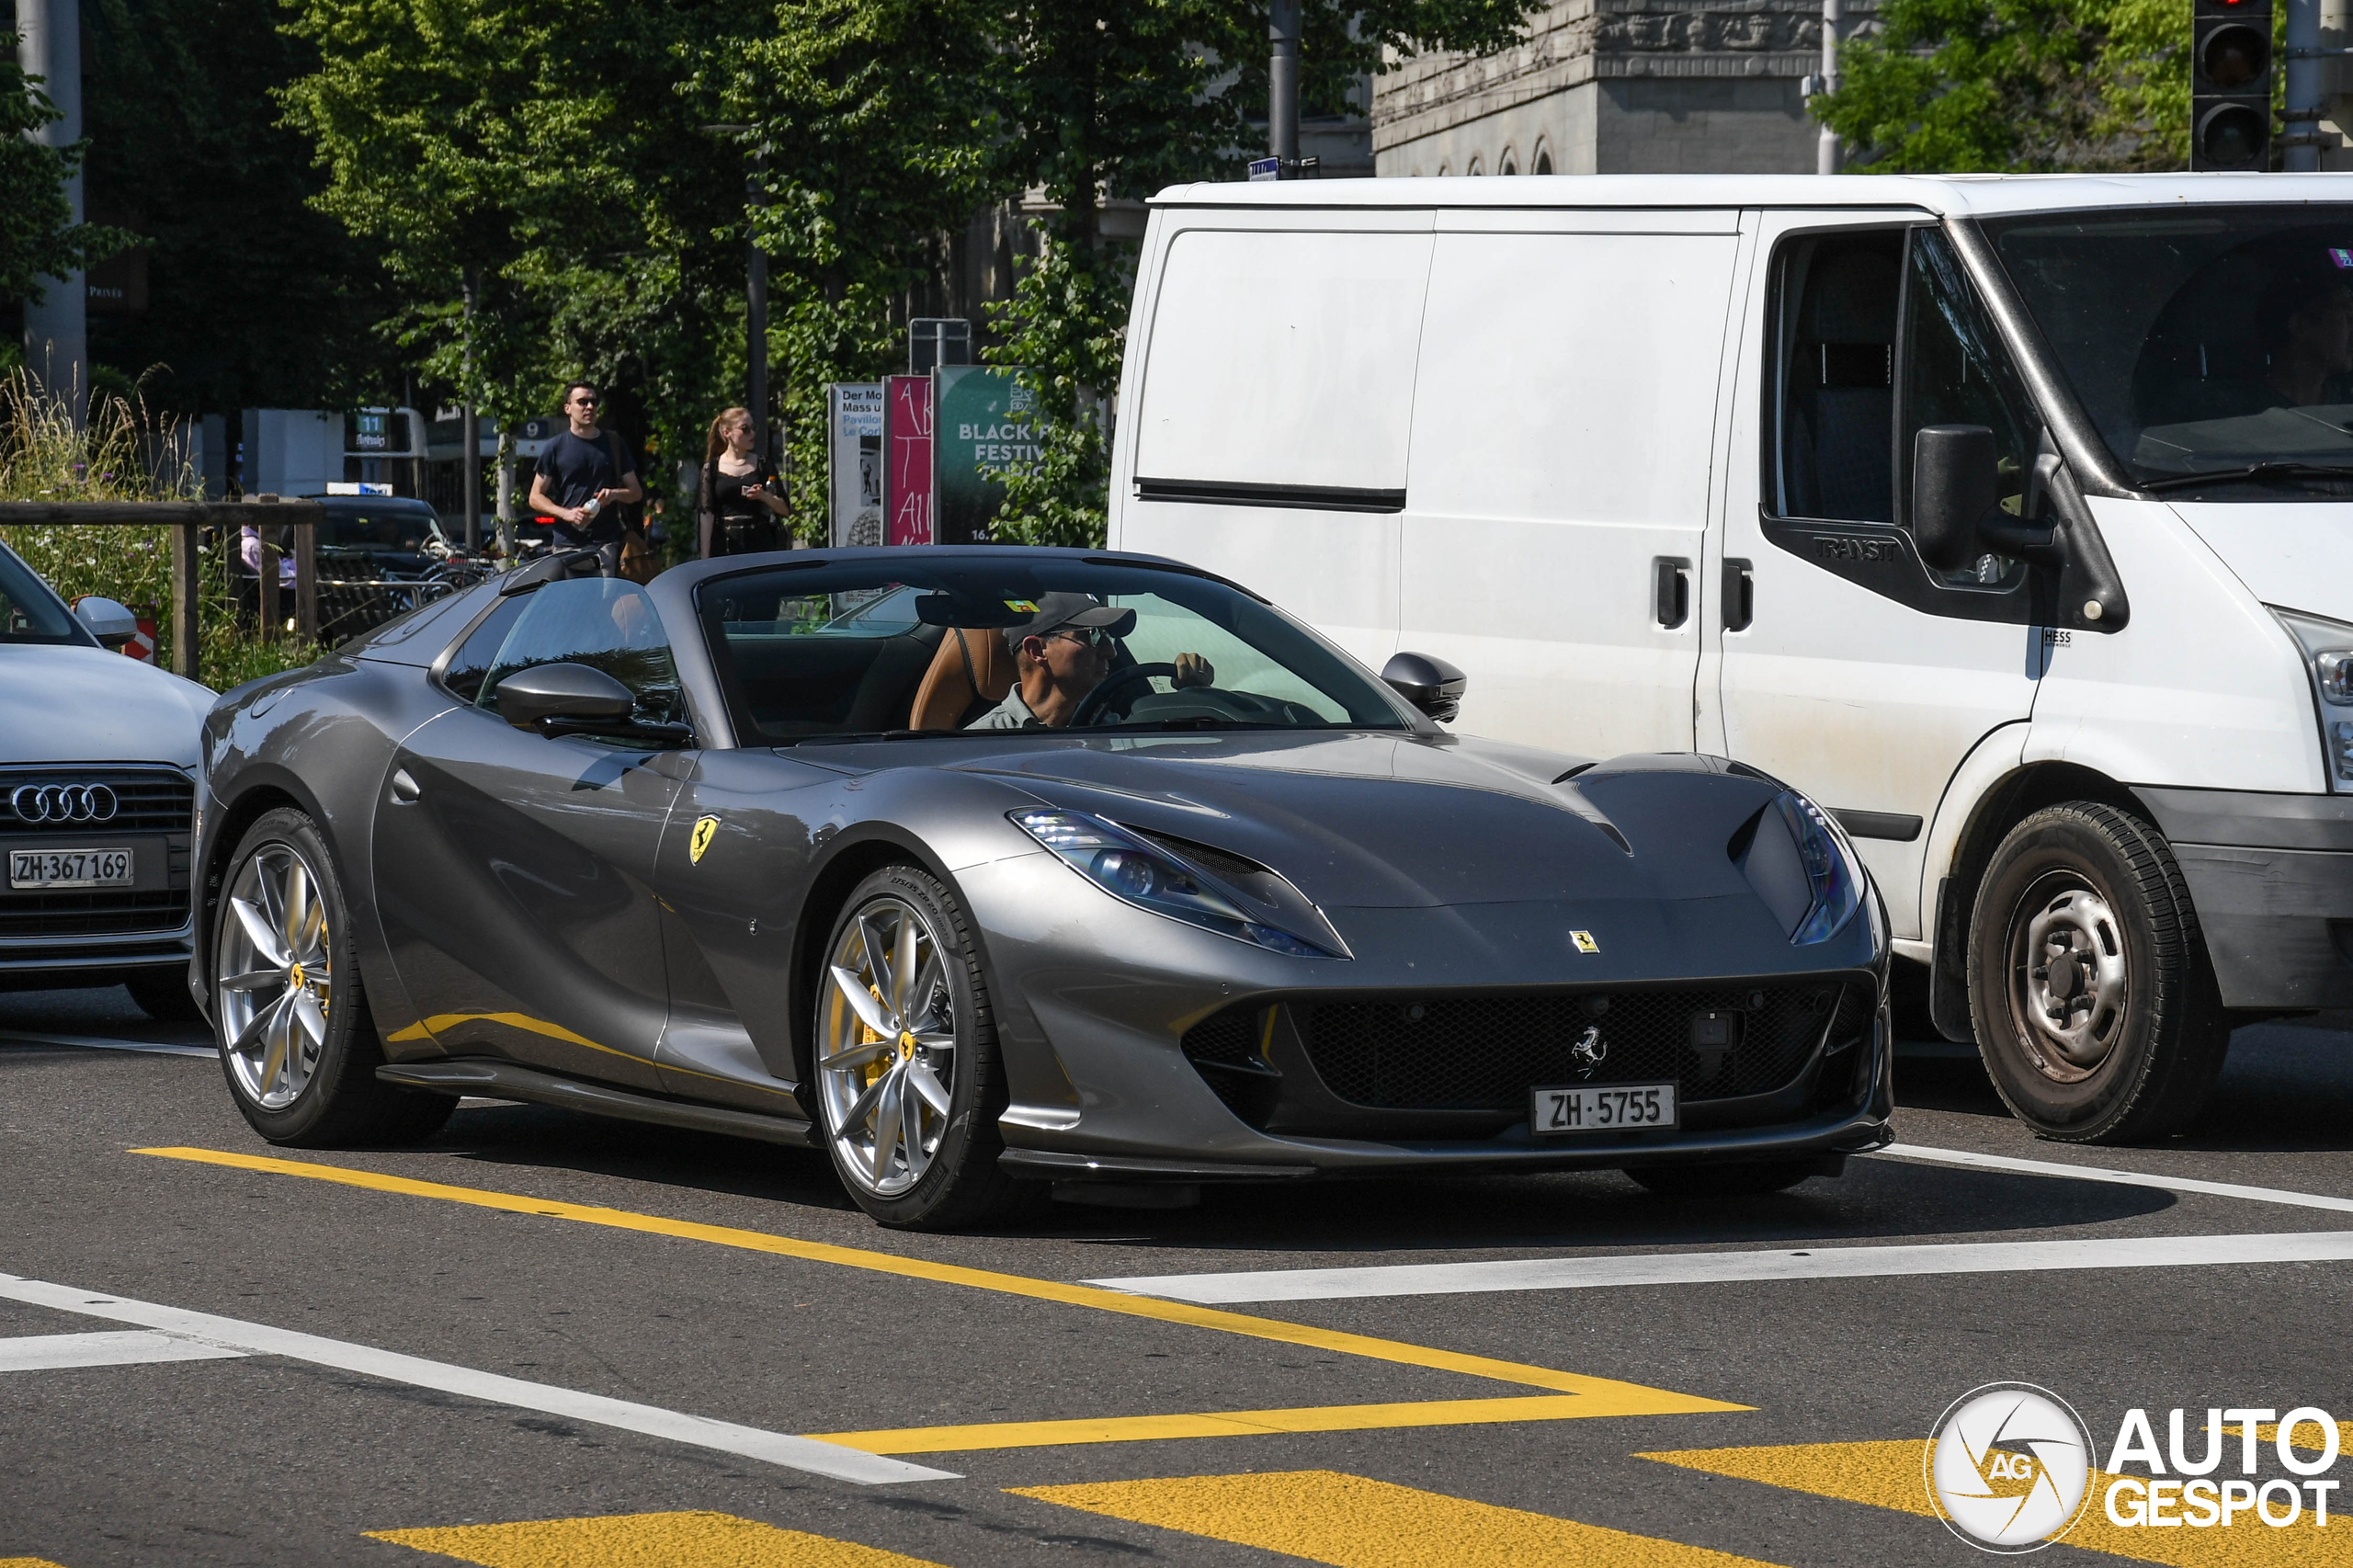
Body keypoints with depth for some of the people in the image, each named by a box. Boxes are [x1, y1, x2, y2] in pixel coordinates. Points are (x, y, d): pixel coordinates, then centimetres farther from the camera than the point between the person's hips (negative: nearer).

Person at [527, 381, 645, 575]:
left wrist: (615, 494, -5)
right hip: (568, 543, -1)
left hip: (607, 543, 1)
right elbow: (536, 497, 8)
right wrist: (566, 514, -10)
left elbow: (636, 492, 18)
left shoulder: (614, 444, 15)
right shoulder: (556, 448, 9)